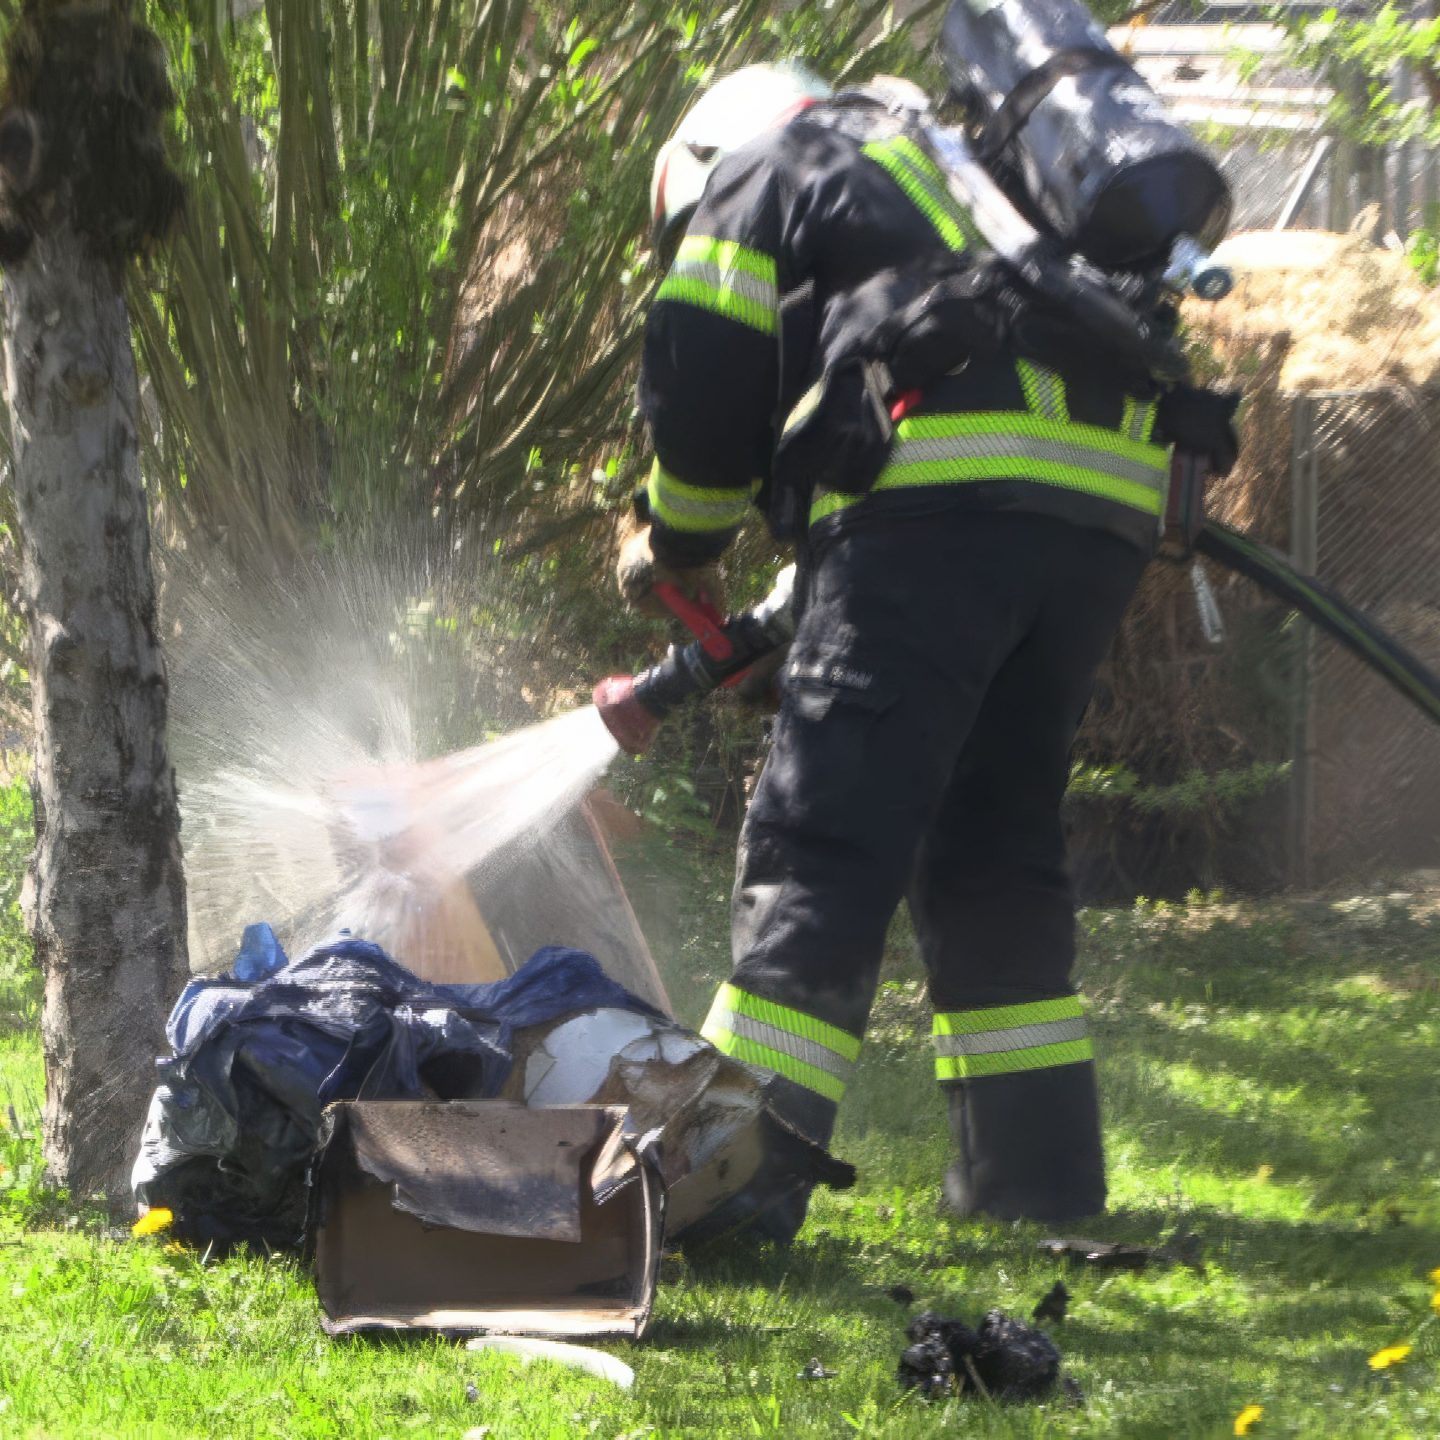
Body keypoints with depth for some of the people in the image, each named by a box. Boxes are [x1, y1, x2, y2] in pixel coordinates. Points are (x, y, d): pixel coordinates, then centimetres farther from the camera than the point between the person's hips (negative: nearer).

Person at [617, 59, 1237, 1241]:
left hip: (942, 500, -7)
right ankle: (1033, 1164, 20)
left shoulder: (756, 174, 18)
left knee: (821, 842, -9)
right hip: (1106, 515, 7)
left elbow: (704, 390, 9)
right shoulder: (958, 181, 39)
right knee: (996, 842, 19)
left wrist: (678, 547, 28)